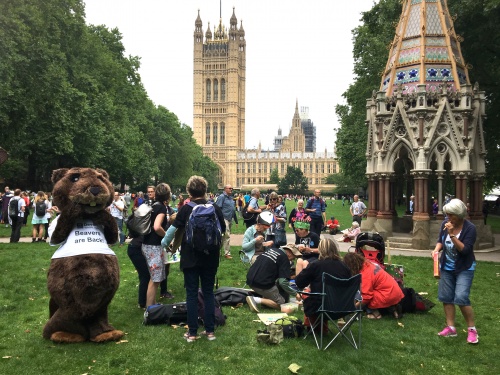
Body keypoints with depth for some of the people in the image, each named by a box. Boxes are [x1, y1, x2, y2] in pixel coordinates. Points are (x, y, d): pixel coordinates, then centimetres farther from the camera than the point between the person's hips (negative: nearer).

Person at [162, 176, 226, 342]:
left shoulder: (186, 209, -8)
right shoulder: (215, 208, -3)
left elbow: (173, 228, -1)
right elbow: (223, 230, 8)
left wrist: (164, 242, 17)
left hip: (191, 258, -2)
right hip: (210, 257, 2)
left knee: (192, 294, 6)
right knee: (208, 293, 11)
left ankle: (192, 332, 10)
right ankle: (210, 330, 15)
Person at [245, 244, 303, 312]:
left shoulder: (271, 249, 15)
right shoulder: (284, 258, -9)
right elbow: (283, 282, -16)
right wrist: (295, 293, -1)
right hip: (263, 284, -9)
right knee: (281, 304, 4)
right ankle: (258, 300, -13)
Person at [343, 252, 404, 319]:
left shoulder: (365, 274, -21)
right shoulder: (368, 263, 5)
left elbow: (366, 296, -21)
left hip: (388, 296, -10)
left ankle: (375, 313, -2)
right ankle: (392, 308, 14)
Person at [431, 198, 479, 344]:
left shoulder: (470, 228, -20)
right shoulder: (445, 223, -7)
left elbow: (465, 250, -26)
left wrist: (452, 234, -33)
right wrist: (436, 249, -13)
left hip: (464, 269, -6)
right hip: (447, 267, 6)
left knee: (461, 298, -15)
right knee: (446, 297, 7)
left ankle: (472, 330, 2)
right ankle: (450, 328, 18)